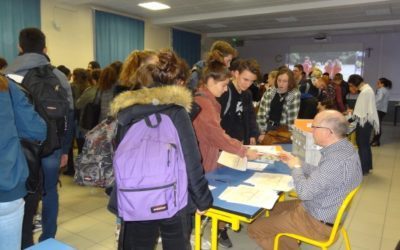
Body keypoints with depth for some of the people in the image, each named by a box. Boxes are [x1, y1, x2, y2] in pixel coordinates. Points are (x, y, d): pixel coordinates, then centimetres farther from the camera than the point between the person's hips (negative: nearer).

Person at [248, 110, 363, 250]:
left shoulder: (337, 160, -33)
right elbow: (320, 174, 11)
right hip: (327, 211, 10)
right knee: (272, 209, 23)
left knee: (255, 228, -5)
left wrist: (296, 167, -12)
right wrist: (295, 161, 5)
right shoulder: (344, 147, -2)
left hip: (318, 222, -10)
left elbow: (304, 192, -28)